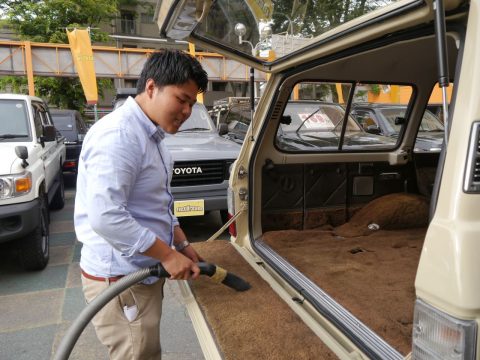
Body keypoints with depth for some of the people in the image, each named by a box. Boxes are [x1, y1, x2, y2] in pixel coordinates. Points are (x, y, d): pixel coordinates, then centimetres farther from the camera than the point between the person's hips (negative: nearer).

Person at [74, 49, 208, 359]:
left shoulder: (150, 135, 11)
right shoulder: (119, 135, -21)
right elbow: (105, 216, -29)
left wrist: (183, 245, 10)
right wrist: (168, 255, -20)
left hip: (142, 273, 9)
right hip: (120, 279, -9)